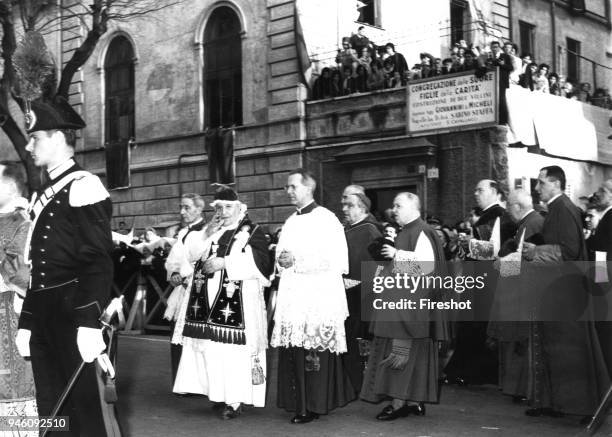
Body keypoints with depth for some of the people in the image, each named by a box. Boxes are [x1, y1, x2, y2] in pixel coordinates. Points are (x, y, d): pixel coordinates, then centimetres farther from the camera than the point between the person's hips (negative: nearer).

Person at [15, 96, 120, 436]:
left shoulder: (83, 186, -9)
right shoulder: (44, 196, 18)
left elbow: (98, 262, -17)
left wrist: (89, 325, -23)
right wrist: (27, 323, 18)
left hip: (74, 316, -9)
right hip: (44, 317, 9)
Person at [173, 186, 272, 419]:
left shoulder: (252, 232, 3)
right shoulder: (210, 231, 20)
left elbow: (261, 262, -12)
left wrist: (225, 262, -14)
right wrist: (207, 235, 1)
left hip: (238, 305, -5)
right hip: (207, 304, 5)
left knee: (234, 351, -9)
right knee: (209, 350, 3)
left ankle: (235, 400, -1)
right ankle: (218, 393, 14)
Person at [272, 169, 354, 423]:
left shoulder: (325, 219, -7)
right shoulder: (291, 221, 17)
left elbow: (335, 259, -15)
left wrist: (297, 261, -16)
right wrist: (281, 260, 2)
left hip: (317, 298, -7)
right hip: (293, 298, 7)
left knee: (312, 352, -6)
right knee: (294, 352, 7)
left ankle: (314, 406, 2)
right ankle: (299, 402, 17)